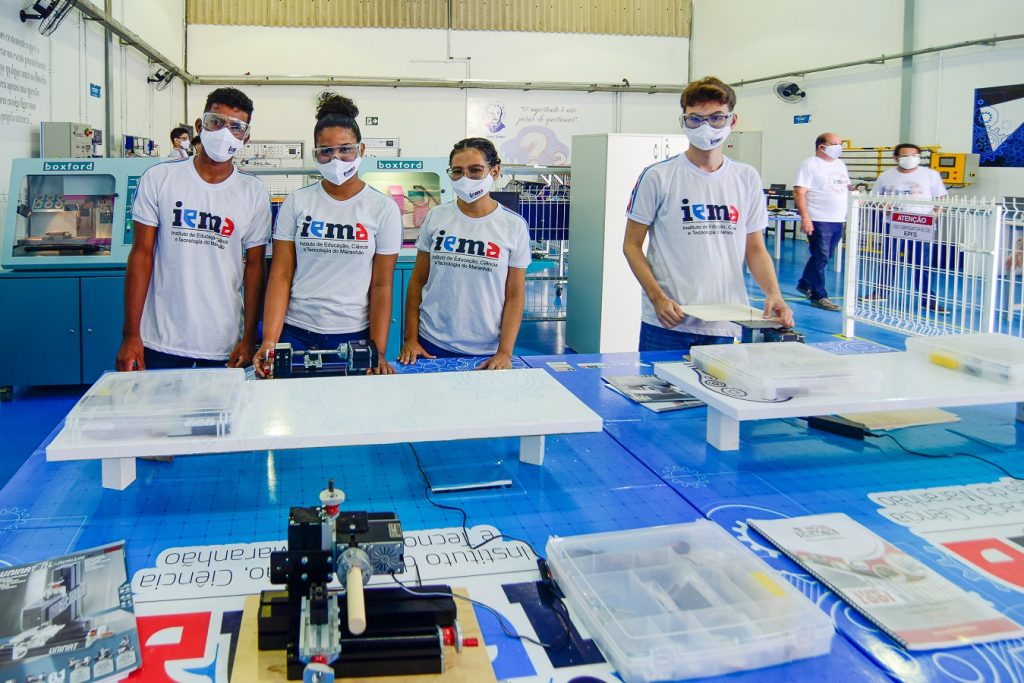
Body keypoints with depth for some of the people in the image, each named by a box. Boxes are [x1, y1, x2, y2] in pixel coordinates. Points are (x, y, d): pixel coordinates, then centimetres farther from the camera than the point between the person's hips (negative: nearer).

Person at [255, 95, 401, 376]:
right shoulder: (296, 203, 2)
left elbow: (381, 285, -3)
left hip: (354, 336, -1)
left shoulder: (383, 208, -1)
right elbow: (280, 275, -1)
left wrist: (378, 352, -9)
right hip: (296, 332, 1)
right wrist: (269, 341, -11)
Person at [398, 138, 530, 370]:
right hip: (431, 344, 1)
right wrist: (410, 339, 1)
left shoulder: (514, 226, -3)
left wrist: (505, 353, -9)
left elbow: (515, 295, -2)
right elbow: (418, 281, 6)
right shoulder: (436, 217, 1)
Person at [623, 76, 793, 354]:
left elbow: (755, 248, 13)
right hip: (666, 324, -3)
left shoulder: (747, 179, 8)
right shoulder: (658, 177, -3)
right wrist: (657, 297, -14)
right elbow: (632, 245, 0)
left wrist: (773, 293, -5)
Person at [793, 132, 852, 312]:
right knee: (821, 258, -5)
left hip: (838, 221, 8)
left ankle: (805, 284, 32)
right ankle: (818, 296, 1)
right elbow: (799, 192, -14)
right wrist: (805, 218, -22)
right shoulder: (810, 165, -8)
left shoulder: (840, 165, 16)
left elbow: (846, 187, 25)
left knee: (823, 256, 16)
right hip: (819, 221, -8)